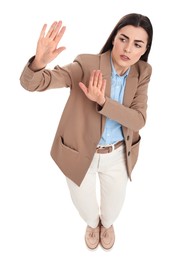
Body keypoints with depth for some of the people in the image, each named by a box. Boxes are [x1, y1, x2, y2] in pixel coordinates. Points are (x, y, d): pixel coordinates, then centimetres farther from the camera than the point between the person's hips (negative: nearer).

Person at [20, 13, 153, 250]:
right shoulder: (86, 64, -23)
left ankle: (107, 223, 66)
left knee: (113, 205, 26)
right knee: (85, 205, 23)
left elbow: (139, 120, -19)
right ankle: (93, 223, 63)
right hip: (79, 153, -2)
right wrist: (39, 62, -53)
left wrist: (102, 102, -36)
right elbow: (30, 83, -29)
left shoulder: (142, 73, -10)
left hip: (118, 155, 3)